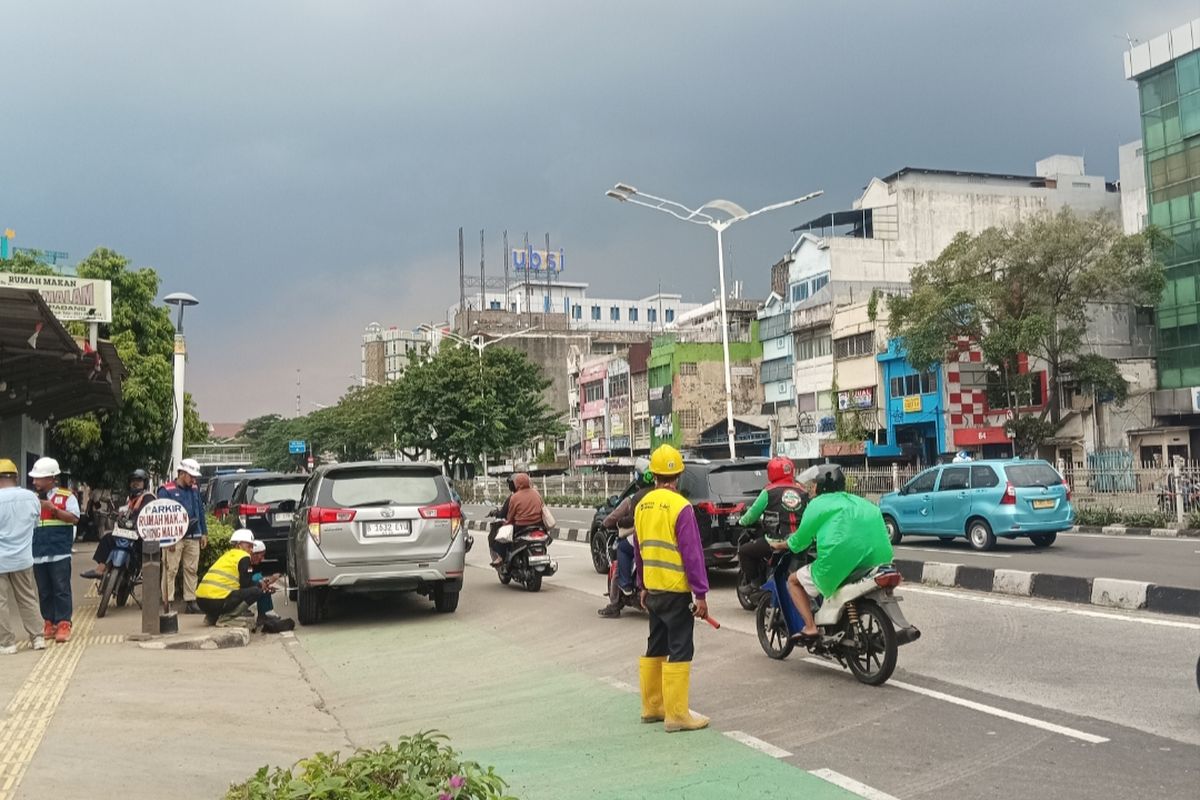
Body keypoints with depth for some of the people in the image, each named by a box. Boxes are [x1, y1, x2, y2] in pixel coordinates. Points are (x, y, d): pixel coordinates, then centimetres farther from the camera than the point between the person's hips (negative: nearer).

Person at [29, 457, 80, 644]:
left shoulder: (66, 496, 1)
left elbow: (74, 518, -9)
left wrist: (53, 509, -16)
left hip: (59, 553, -5)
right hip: (38, 554, 5)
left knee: (61, 591, -4)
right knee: (44, 592, 9)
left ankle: (63, 625, -3)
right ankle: (49, 624, 16)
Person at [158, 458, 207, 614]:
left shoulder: (195, 490, 16)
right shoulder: (166, 490, -4)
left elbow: (201, 512, 20)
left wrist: (204, 533, 15)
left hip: (193, 537, 6)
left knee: (191, 570, 8)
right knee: (170, 570, -5)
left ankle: (190, 601, 13)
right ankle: (168, 602, -1)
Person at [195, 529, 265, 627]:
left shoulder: (227, 555, 26)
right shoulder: (244, 557, 1)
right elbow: (246, 584, -1)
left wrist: (258, 584, 25)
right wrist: (260, 585, 17)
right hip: (217, 601, -9)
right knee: (256, 591, -3)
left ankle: (212, 617, 14)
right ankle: (225, 618, -10)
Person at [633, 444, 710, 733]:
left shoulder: (642, 505, 6)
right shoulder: (680, 507, -16)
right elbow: (692, 554, -17)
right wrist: (701, 594, -13)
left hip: (652, 589, 7)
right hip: (676, 590, -7)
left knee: (655, 647, 17)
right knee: (680, 652, -1)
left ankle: (651, 706, 25)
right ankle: (676, 714, 2)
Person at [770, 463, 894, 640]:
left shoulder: (818, 504, 4)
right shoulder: (860, 502, 20)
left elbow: (801, 539, 6)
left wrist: (780, 545, 25)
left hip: (837, 568, -6)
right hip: (872, 565, 6)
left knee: (793, 581, 16)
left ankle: (810, 627, 1)